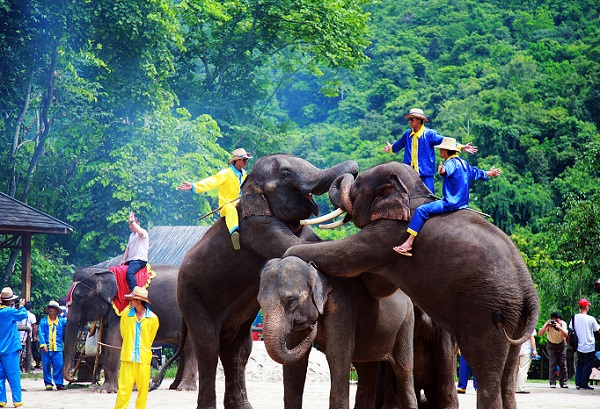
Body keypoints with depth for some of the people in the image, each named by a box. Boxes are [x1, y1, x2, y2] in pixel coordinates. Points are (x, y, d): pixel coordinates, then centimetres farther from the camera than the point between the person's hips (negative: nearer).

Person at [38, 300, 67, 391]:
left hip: (58, 348, 0)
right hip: (46, 347, 0)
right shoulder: (43, 321, 8)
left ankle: (59, 384, 1)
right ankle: (48, 384, 10)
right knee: (46, 366, 1)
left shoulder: (61, 321, 11)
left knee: (59, 366, -5)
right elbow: (41, 333, 1)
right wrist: (43, 344, -10)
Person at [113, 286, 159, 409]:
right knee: (124, 387, -5)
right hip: (128, 357, 0)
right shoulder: (126, 313, 4)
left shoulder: (153, 319, 0)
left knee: (143, 389, 2)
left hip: (144, 358, 0)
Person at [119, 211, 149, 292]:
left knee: (130, 272, -33)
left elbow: (140, 232, -27)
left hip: (139, 260, -9)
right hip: (130, 260, 9)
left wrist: (132, 221, -26)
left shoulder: (144, 232, -1)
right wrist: (124, 260, 11)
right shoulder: (131, 235, 26)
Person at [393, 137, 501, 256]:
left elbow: (448, 170, -38)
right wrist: (489, 174, 53)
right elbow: (477, 172, 33)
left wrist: (443, 171, -62)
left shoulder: (451, 162, -13)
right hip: (463, 204, 10)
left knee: (421, 210, -18)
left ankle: (409, 243, -26)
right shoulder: (463, 163, 16)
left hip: (451, 203, -10)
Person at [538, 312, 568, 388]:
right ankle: (552, 383, -7)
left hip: (561, 345, 1)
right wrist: (546, 325, -40)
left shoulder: (563, 324, -18)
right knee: (552, 364, -11)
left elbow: (566, 335, -32)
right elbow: (539, 334, -30)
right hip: (551, 345, -1)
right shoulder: (548, 325, -21)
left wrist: (559, 327, -45)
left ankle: (563, 382, 3)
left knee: (563, 364, -4)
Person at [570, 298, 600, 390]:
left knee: (579, 364, 15)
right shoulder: (591, 319, -14)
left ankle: (578, 383, 10)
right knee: (587, 365, 4)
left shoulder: (574, 317, -3)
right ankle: (584, 383, 2)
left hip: (579, 346, 4)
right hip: (589, 346, -4)